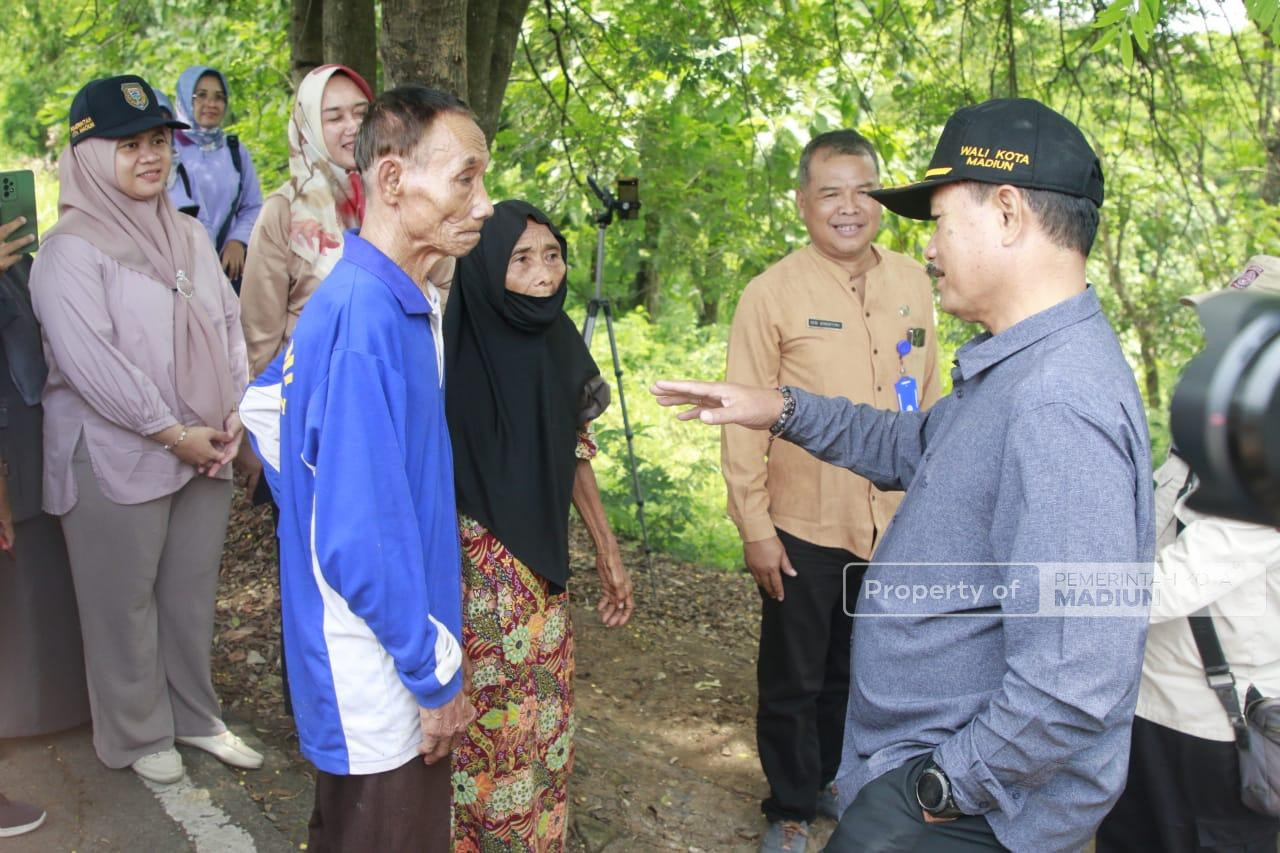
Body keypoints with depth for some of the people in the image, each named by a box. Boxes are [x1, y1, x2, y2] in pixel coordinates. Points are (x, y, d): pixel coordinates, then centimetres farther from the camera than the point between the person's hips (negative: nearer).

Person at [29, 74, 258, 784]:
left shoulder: (189, 235, 10)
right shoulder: (70, 250, -11)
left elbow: (228, 323, 11)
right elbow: (91, 362, -19)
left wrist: (234, 416, -2)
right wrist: (173, 433, -17)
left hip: (204, 451, 6)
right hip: (116, 456, -6)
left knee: (192, 588, 15)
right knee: (126, 601, 7)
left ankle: (195, 716, 32)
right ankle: (139, 735, 25)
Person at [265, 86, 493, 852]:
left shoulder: (409, 304, 4)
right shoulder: (361, 316, -25)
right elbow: (357, 534, -26)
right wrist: (435, 673, -15)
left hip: (409, 645, 9)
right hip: (379, 678, -8)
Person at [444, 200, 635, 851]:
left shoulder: (561, 343, 2)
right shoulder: (456, 346, -16)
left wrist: (608, 550, 13)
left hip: (540, 564, 6)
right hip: (469, 567, -6)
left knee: (543, 721, 15)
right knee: (473, 720, 7)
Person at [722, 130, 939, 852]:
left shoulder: (915, 284, 3)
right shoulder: (773, 293, -10)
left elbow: (928, 399, 10)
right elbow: (743, 421, -9)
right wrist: (755, 529, -11)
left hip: (896, 524, 4)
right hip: (805, 529, -4)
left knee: (860, 673, 19)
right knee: (794, 680, 11)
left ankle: (832, 779, 43)